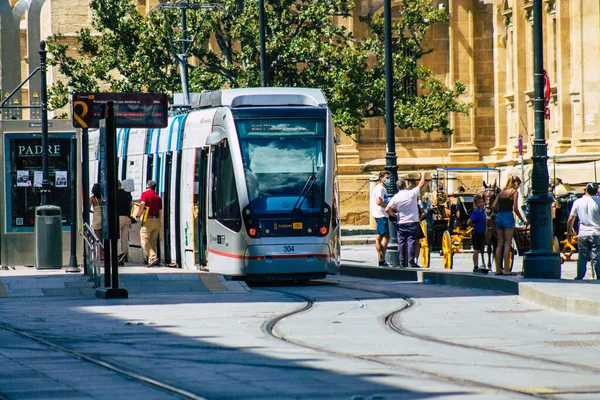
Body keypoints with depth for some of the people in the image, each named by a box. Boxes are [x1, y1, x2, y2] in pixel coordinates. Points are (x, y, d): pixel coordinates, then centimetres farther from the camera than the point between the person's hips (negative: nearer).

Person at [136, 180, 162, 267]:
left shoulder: (145, 194, -1)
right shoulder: (158, 197, 13)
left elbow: (142, 204, -18)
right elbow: (161, 211, 10)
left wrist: (137, 215, -6)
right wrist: (160, 224, 16)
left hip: (148, 220, -6)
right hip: (157, 221, 6)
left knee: (145, 240, -6)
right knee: (153, 242, 11)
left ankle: (153, 257, -22)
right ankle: (151, 260, 10)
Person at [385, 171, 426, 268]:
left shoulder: (396, 197, -3)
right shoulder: (412, 193, -8)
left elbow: (387, 210, -7)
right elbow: (421, 184, 4)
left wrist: (394, 214, 11)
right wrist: (423, 175, 22)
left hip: (401, 223, 2)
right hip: (413, 222, -2)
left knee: (401, 243, 6)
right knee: (411, 242, -2)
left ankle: (402, 263, 5)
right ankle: (411, 261, -9)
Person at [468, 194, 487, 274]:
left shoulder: (482, 210, 6)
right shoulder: (476, 212, -19)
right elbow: (468, 222, -25)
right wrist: (474, 226, -10)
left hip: (481, 234, 8)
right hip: (477, 234, -8)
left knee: (480, 250, 12)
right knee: (476, 250, -4)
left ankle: (478, 267, 19)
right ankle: (476, 268, 0)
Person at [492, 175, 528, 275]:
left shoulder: (502, 192, 15)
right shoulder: (514, 192, -2)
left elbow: (494, 206, 8)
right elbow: (515, 208, -10)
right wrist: (522, 220, -2)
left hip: (498, 217, 6)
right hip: (508, 217, -6)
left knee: (500, 244, 10)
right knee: (507, 243, -3)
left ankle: (498, 269, 9)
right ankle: (506, 269, -6)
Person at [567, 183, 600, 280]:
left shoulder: (578, 202, 2)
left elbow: (570, 219, 4)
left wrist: (569, 231, 17)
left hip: (582, 234, 2)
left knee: (582, 257, 9)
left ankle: (579, 277, 10)